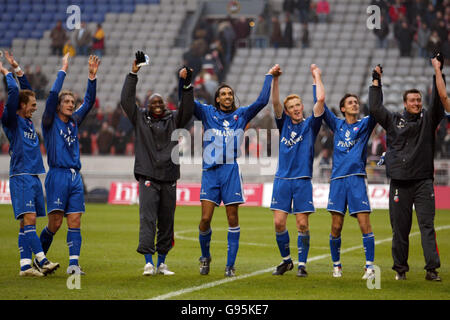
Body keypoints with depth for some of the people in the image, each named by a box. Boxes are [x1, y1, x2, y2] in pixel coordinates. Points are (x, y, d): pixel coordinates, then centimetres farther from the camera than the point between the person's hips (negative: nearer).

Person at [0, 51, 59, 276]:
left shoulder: (27, 121, 17)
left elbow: (26, 90, 27)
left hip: (33, 177, 8)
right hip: (21, 176, -8)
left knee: (28, 223, 5)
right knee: (28, 219, -14)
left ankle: (25, 265, 4)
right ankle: (42, 260, -22)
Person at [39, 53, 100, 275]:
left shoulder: (74, 121, 16)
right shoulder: (50, 122, 1)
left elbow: (89, 101, 13)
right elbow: (53, 94, -11)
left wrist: (92, 76, 3)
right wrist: (63, 71, -9)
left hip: (75, 177, 5)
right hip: (57, 176, -5)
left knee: (75, 222, -3)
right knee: (55, 222, -7)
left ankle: (73, 264, -8)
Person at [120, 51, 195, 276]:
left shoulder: (173, 120, 12)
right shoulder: (140, 119, 7)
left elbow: (187, 109, -2)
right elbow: (126, 100, -1)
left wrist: (187, 85, -15)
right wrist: (133, 74, -7)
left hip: (169, 178, 3)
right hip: (148, 177, -3)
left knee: (167, 221, 6)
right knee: (147, 218, -12)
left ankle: (161, 262, 14)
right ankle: (148, 262, -16)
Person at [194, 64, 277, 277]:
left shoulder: (241, 115, 12)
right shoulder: (207, 113, 10)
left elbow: (262, 101, 6)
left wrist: (269, 76, 8)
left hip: (231, 171, 1)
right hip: (210, 171, -1)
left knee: (233, 219, 0)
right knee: (205, 219, -7)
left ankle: (230, 265, 5)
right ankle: (205, 257, 17)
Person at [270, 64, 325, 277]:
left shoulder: (310, 124, 8)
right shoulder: (284, 124, 13)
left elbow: (321, 99, -2)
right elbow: (275, 102, 1)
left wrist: (317, 76, 5)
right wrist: (275, 79, -7)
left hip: (303, 181, -2)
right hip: (282, 179, 2)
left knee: (303, 224, -4)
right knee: (279, 223, -3)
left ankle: (302, 264, 5)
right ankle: (286, 260, 14)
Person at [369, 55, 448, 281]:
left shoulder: (428, 119, 9)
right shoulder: (393, 120, 10)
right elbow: (375, 108, 6)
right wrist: (376, 81, 9)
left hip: (423, 181, -1)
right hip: (400, 183, 1)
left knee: (427, 225, -8)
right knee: (400, 228, 4)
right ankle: (400, 269, 14)